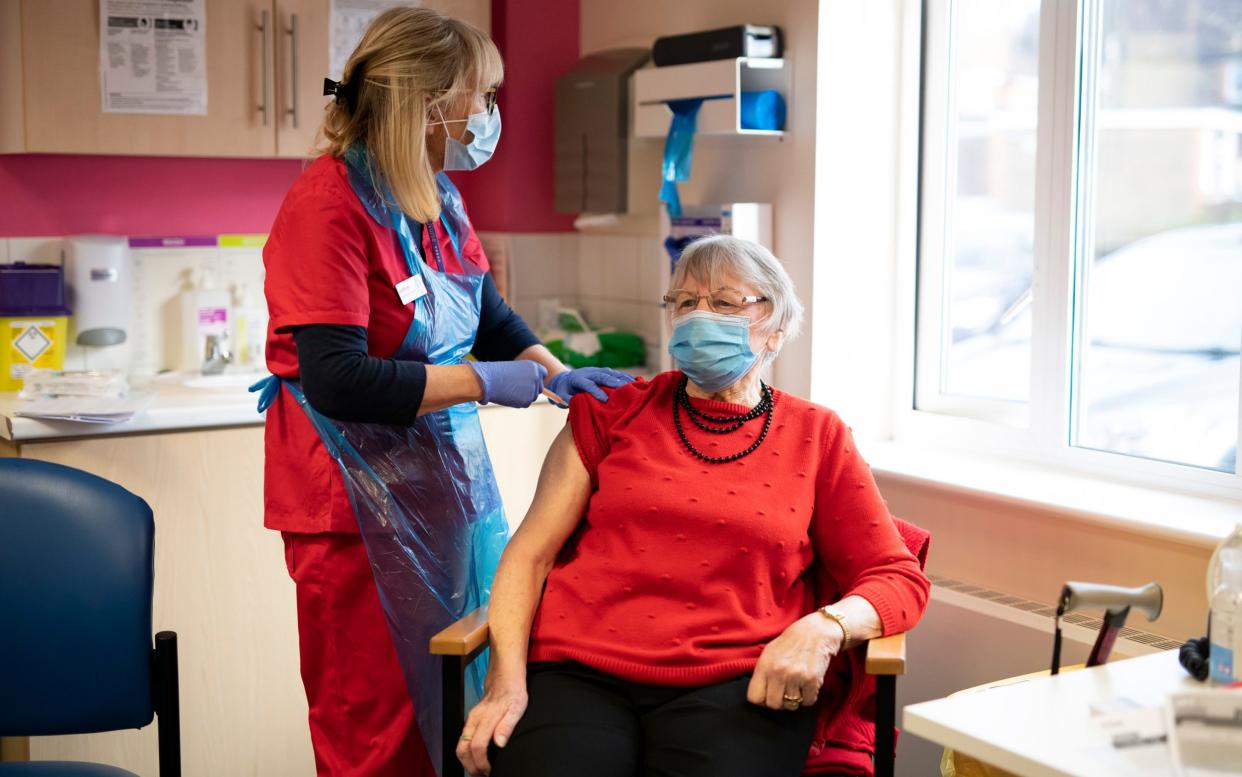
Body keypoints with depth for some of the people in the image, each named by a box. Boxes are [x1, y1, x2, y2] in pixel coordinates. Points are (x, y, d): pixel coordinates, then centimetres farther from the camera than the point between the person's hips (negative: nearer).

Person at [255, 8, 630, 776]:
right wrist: (483, 382, -22)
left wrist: (557, 373, -2)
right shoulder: (329, 205, -20)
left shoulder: (438, 197, 4)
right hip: (362, 500, -7)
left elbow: (490, 313, 15)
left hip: (446, 479, 8)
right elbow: (336, 380, -26)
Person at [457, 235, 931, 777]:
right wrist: (507, 683, -6)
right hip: (580, 673, 1)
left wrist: (825, 627, -11)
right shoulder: (613, 412, 13)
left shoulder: (815, 437, 12)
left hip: (735, 686, 0)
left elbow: (899, 579, 10)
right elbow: (530, 553, 8)